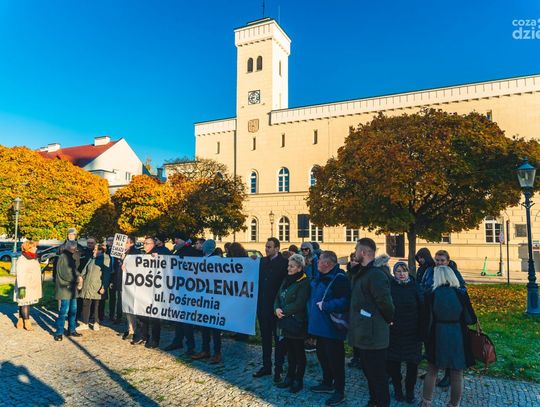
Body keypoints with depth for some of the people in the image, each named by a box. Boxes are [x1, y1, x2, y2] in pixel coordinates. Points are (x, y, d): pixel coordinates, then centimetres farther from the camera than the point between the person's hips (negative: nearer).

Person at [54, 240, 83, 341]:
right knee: (64, 311, -6)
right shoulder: (63, 257, -12)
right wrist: (77, 278, -12)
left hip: (72, 288, 9)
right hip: (65, 288, -9)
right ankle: (59, 333, 3)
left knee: (73, 310, 13)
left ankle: (71, 330, 22)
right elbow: (65, 273, -18)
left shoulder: (71, 257, 16)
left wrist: (78, 277, 2)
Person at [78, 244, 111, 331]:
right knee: (86, 304, 6)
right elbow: (85, 270, 20)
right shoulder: (92, 259, 14)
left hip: (97, 287, -6)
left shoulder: (105, 260, -8)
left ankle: (96, 323, 19)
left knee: (96, 305, 5)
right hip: (87, 286, 6)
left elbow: (106, 274, -13)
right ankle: (84, 323, 16)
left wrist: (103, 287, -18)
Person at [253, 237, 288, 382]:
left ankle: (278, 369, 20)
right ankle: (266, 366, 31)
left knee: (279, 339, 8)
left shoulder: (284, 263, -11)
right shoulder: (262, 261, 6)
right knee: (265, 337, 17)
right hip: (263, 306, 6)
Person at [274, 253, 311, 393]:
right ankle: (290, 377, 31)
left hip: (297, 323, -7)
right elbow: (278, 297, 9)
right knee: (290, 350, 17)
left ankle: (299, 380, 20)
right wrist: (277, 309, -10)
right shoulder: (287, 280, 11)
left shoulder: (304, 283, -14)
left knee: (299, 352, 7)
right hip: (285, 322, 7)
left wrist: (284, 311, -15)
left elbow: (299, 304, -21)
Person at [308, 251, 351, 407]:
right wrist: (311, 316, 13)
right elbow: (313, 297, 22)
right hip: (320, 326, 10)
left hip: (331, 328, -9)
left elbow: (344, 301, -29)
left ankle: (339, 392, 19)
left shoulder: (339, 278, -20)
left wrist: (325, 306, -26)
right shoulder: (319, 277, 9)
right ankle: (327, 383, 40)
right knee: (322, 355, 21)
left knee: (335, 358, 3)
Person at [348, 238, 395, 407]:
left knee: (377, 374, 4)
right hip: (364, 333, 10)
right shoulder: (362, 271, 10)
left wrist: (388, 319, -8)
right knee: (368, 370, 22)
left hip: (373, 334, -10)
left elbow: (385, 301, -23)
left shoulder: (376, 274, -22)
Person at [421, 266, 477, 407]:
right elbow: (471, 319, -6)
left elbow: (428, 320, -7)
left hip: (438, 337, 1)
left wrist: (427, 338, 4)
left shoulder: (431, 295, -9)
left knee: (431, 371, 15)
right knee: (456, 375, 12)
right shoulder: (461, 294, -10)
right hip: (458, 337, 0)